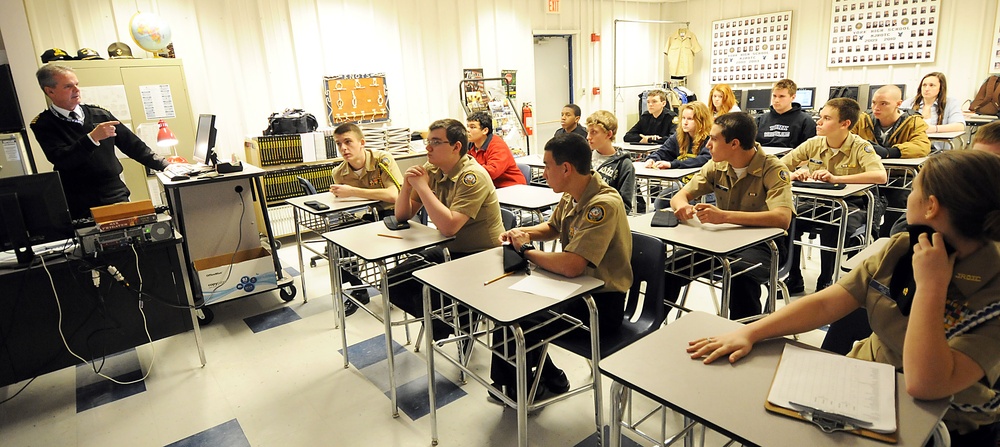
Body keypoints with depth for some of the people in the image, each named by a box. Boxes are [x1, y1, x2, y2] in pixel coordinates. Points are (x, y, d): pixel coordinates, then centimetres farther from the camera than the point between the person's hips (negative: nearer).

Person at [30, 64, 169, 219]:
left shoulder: (100, 115, 9)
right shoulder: (43, 125, -1)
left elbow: (132, 144, 11)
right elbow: (61, 159, -16)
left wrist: (164, 165, 6)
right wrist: (92, 137, -27)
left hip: (117, 197, 3)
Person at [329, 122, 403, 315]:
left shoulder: (382, 159, -19)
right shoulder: (339, 173, -1)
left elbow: (394, 195, -33)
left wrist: (352, 192, -32)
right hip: (367, 216, 6)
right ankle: (358, 291, 7)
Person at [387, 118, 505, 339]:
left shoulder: (473, 177, -22)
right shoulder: (431, 171, 0)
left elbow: (449, 226, -33)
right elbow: (402, 216, 5)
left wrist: (421, 186, -27)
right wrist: (407, 184, -13)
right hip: (450, 250, 8)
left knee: (426, 292, -24)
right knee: (395, 281, -2)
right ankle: (439, 321, 19)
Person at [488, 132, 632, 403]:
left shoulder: (603, 204, -27)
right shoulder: (572, 195, 1)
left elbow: (570, 266, -36)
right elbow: (553, 227, 21)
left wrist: (526, 249, -20)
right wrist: (523, 232, 0)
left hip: (602, 303, -9)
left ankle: (518, 390, 19)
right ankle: (547, 379, 20)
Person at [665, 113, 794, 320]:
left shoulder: (773, 169, -15)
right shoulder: (717, 166, 1)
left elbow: (782, 218, -30)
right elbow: (679, 196, 3)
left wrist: (724, 216, -40)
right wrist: (682, 206, -23)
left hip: (760, 244, -4)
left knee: (741, 274, -37)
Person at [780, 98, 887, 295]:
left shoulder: (860, 147, -11)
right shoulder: (813, 144, 0)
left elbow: (880, 176, -28)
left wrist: (835, 178, -36)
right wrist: (793, 174, -23)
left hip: (851, 206, -4)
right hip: (819, 203, 4)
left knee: (831, 226, -35)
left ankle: (826, 281, -11)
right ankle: (793, 279, -6)